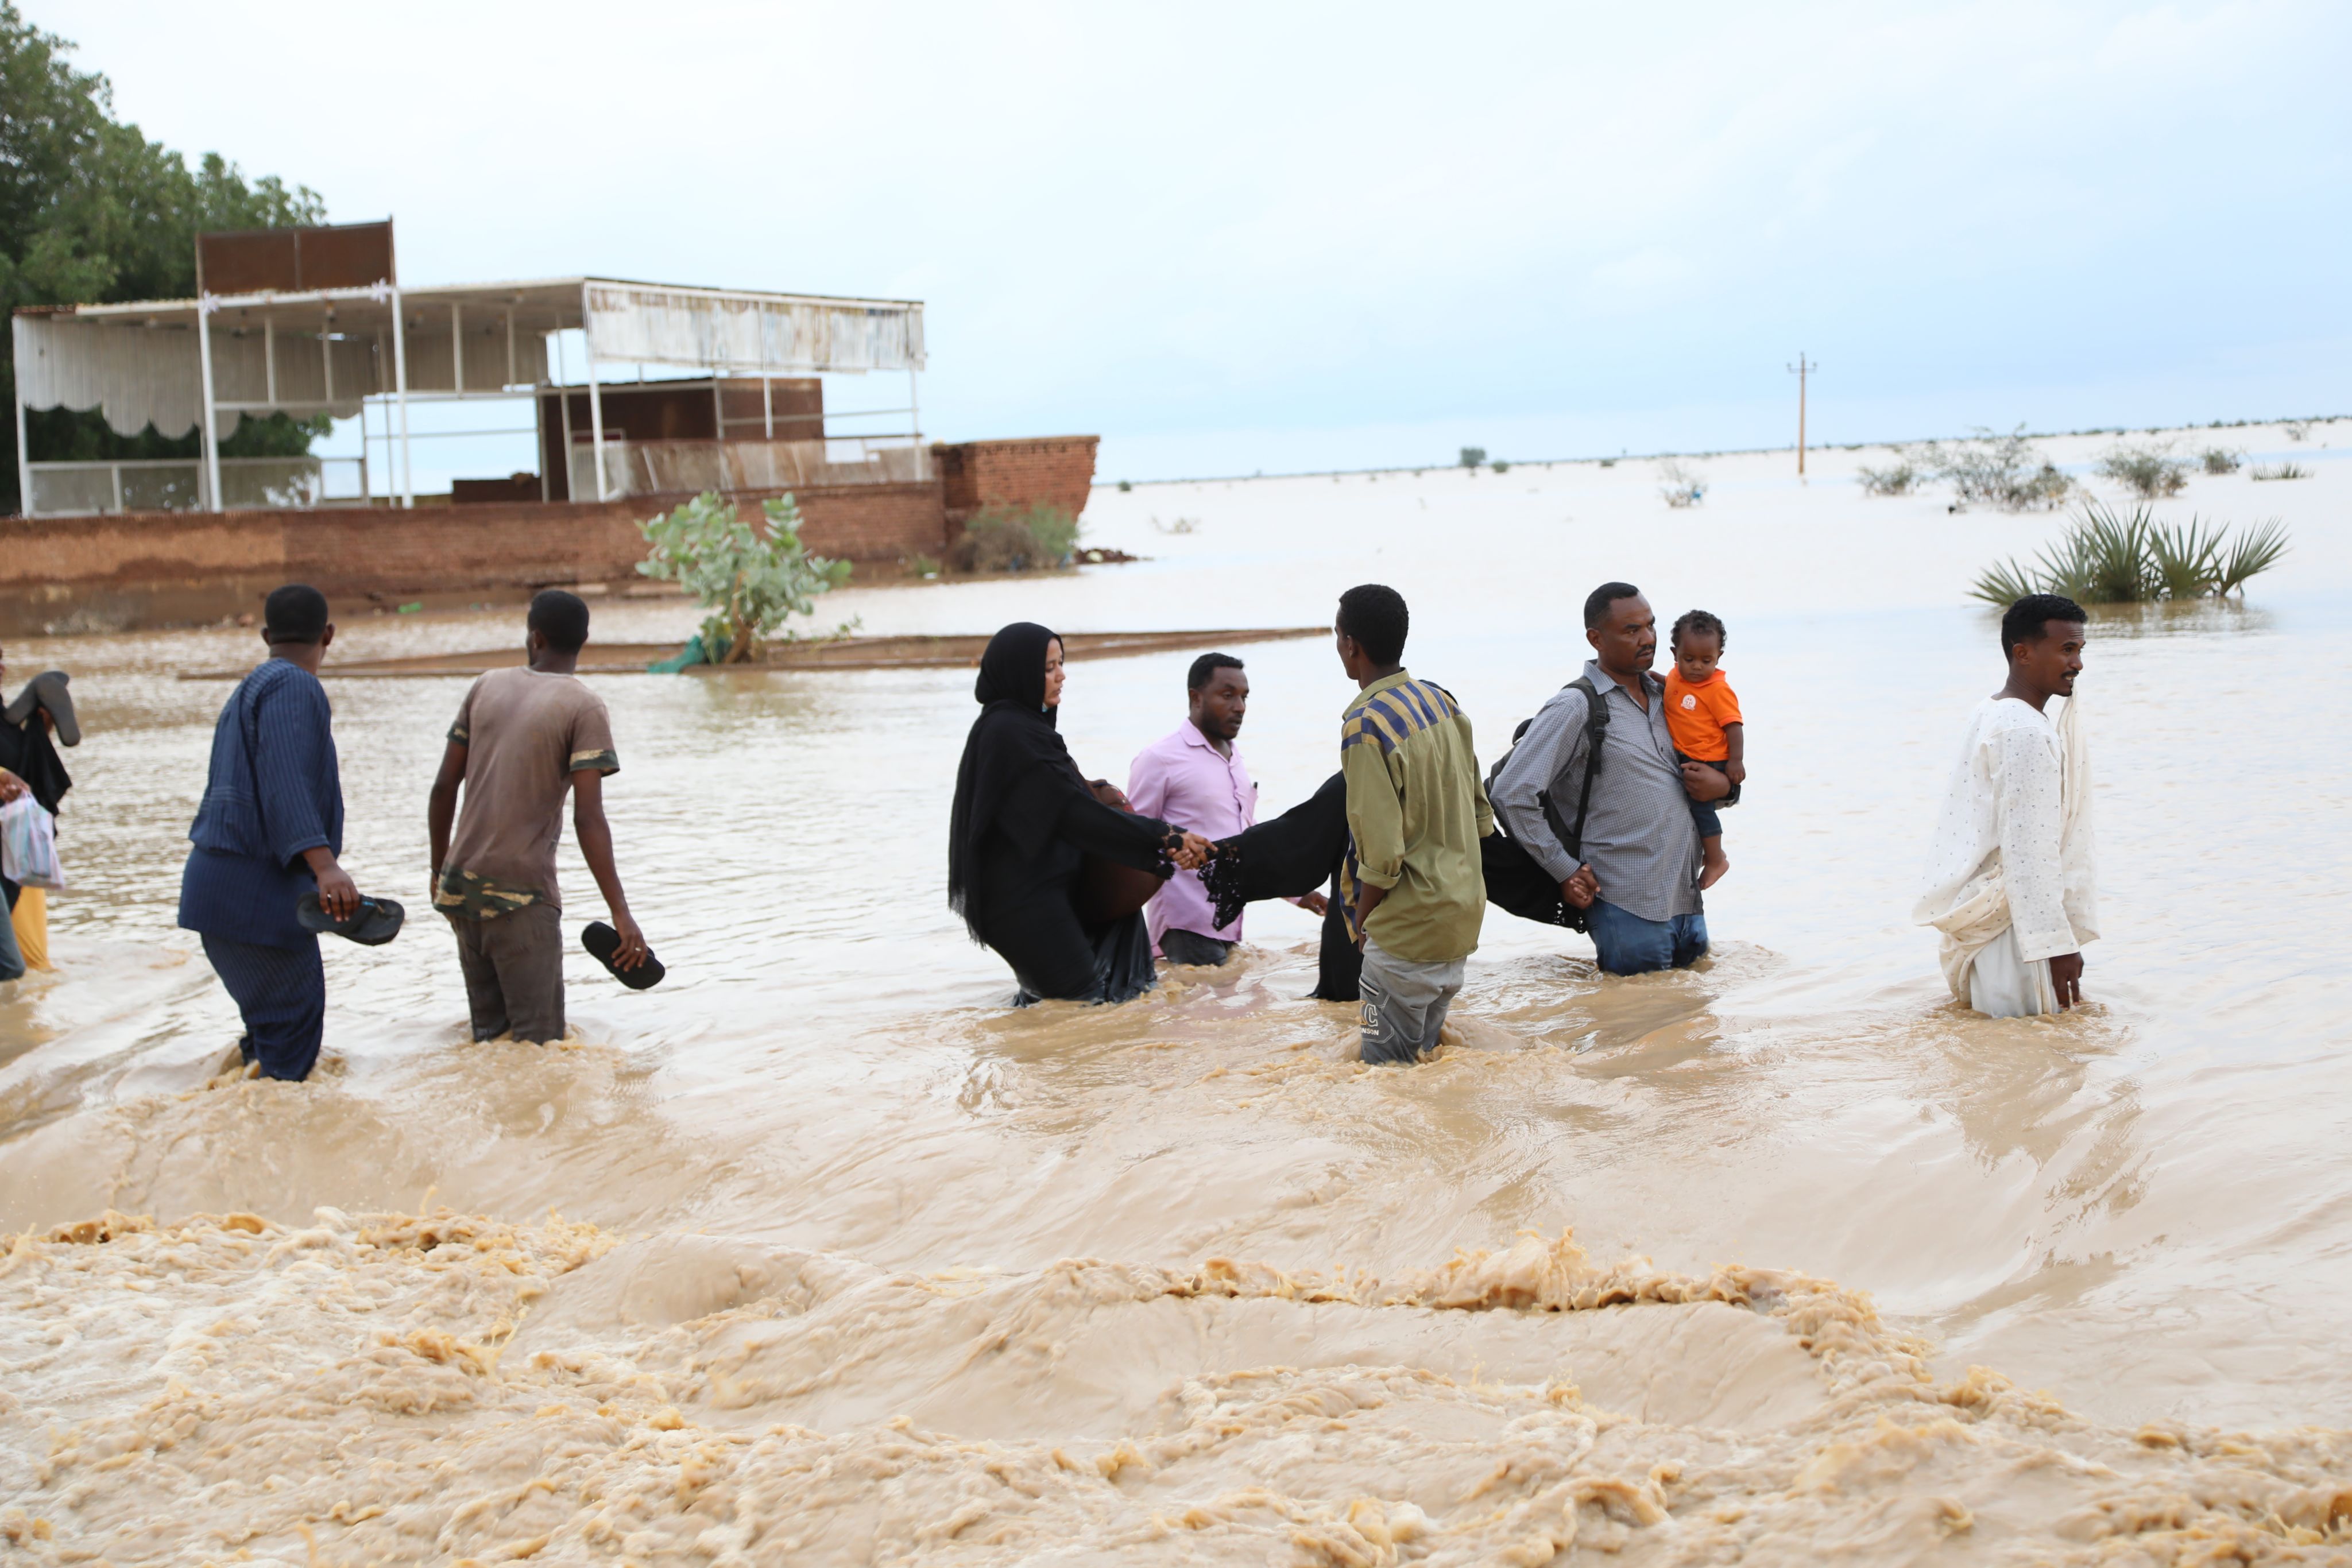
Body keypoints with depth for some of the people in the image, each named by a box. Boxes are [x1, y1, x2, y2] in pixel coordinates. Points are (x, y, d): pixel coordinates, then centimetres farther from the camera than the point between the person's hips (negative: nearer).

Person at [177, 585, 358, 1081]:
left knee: (271, 1022, 14)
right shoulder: (293, 687, -8)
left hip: (220, 887, 10)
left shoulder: (248, 690, 23)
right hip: (255, 891, -10)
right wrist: (324, 863, -36)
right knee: (292, 1027, -9)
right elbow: (285, 783, -24)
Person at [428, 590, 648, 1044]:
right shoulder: (584, 709, -7)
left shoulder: (487, 688, 8)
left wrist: (440, 870, 22)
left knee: (488, 1034, 14)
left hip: (461, 887, 6)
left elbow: (445, 787, 8)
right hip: (522, 896, -6)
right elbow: (589, 819, -15)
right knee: (538, 1041, -2)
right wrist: (621, 914, -15)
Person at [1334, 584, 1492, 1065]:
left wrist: (1363, 923, -7)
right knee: (1429, 1057, 17)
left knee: (1388, 1069, 0)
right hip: (1462, 913, 8)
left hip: (1409, 929, -8)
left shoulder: (1365, 726, -20)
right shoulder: (1442, 701, 5)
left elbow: (1381, 853, -22)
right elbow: (1480, 814, 12)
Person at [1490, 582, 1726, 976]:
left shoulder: (1665, 695, 15)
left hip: (1688, 903, 7)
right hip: (1628, 909, -7)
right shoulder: (1576, 707, -6)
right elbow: (1512, 793, -11)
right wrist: (1566, 871, -9)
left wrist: (1722, 784, 3)